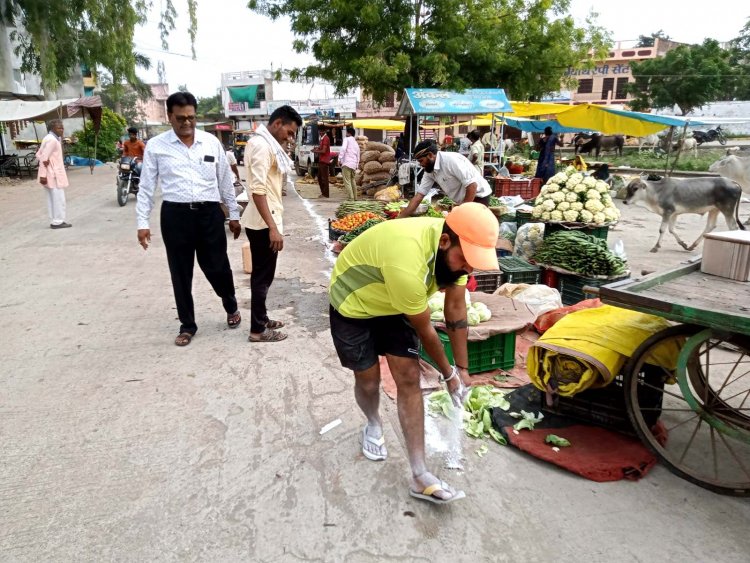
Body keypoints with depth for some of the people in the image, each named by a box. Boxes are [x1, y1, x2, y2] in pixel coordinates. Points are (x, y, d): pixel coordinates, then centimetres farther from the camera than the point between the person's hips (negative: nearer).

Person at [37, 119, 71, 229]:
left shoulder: (49, 138, 16)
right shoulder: (52, 140, -15)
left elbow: (39, 155, 15)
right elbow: (44, 157, -21)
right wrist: (43, 174, -24)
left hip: (51, 173, 10)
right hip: (53, 174, -10)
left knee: (52, 198, 12)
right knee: (59, 198, -6)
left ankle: (54, 221, 17)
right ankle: (58, 222, -3)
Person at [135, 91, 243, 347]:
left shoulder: (211, 142, 5)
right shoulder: (156, 146, 0)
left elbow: (225, 181, 11)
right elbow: (146, 187, 4)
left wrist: (234, 215, 12)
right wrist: (142, 223, -1)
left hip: (209, 213, 1)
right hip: (175, 215, 0)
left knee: (217, 268, 8)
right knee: (181, 273, 8)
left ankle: (231, 307, 37)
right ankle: (187, 325, 24)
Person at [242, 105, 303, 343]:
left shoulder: (266, 143, 14)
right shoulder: (261, 145, -18)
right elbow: (258, 189, -26)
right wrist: (273, 227, -28)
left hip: (264, 220, 10)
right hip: (263, 222, -10)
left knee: (262, 274, 17)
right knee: (263, 276, -1)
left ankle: (261, 319, 30)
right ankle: (258, 330, 10)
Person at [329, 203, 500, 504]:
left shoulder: (454, 247, -20)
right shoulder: (407, 262, -42)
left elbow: (456, 307, -9)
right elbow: (424, 329, -27)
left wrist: (462, 368, -5)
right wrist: (448, 374, -11)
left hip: (395, 305, 6)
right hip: (352, 304, -5)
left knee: (409, 379, -4)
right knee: (368, 379, 4)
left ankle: (420, 476, 1)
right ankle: (374, 425, 40)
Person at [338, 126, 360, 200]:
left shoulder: (347, 139, 1)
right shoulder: (356, 143, 23)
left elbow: (343, 148, -16)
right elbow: (358, 156, 22)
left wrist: (339, 159, -17)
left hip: (346, 163, -8)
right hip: (354, 165, 8)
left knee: (347, 182, -8)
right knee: (352, 181, 22)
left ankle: (351, 198, -14)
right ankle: (355, 197, 29)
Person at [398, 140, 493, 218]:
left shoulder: (451, 160, -25)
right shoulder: (429, 171, 1)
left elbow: (472, 185, -28)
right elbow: (418, 196, 4)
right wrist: (400, 218, -2)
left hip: (478, 197, -8)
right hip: (464, 201, 9)